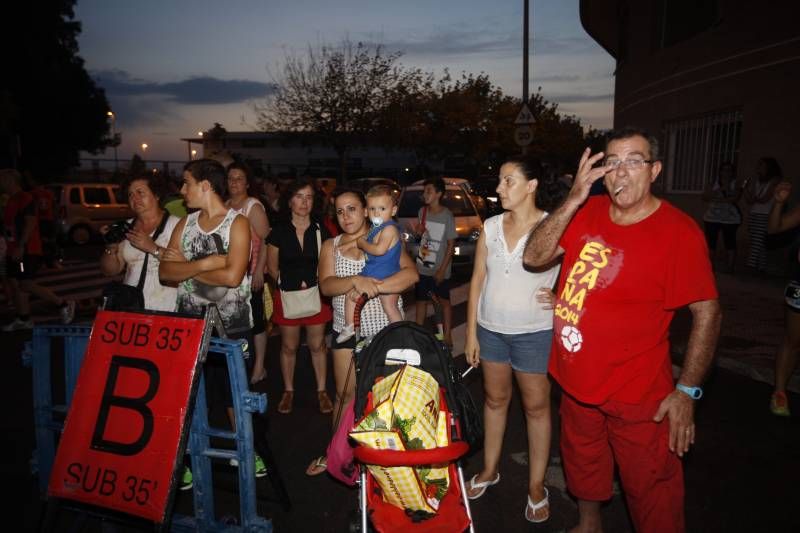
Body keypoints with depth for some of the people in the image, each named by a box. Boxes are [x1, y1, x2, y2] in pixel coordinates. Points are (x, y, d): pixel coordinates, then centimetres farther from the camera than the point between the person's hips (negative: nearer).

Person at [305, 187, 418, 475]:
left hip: (386, 329, -2)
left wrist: (372, 287, -26)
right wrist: (357, 281, -29)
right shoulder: (331, 246, 5)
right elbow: (326, 286, -10)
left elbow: (411, 274, -15)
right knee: (345, 393, 10)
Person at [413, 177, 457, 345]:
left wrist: (442, 270, -14)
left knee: (444, 301, 8)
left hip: (439, 270, -5)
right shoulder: (422, 212, 2)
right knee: (421, 300, 13)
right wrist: (418, 231, -8)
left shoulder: (447, 215, -13)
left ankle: (447, 336, 17)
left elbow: (451, 244, -10)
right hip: (422, 267, 5)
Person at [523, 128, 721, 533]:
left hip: (638, 395, -5)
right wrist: (574, 199, -20)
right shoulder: (586, 213, -3)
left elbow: (707, 311, -12)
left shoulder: (679, 231, -16)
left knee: (651, 492, 12)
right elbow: (533, 258, -10)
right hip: (576, 381, 5)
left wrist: (687, 391, -13)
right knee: (582, 468, 27)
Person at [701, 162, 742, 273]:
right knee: (710, 243, -1)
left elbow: (735, 199, -10)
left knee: (730, 243, -4)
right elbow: (705, 197, -2)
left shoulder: (736, 185, 6)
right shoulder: (712, 184, 11)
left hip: (730, 219, -1)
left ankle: (730, 270, -1)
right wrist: (720, 190, -11)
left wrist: (717, 199, -12)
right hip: (712, 218, 2)